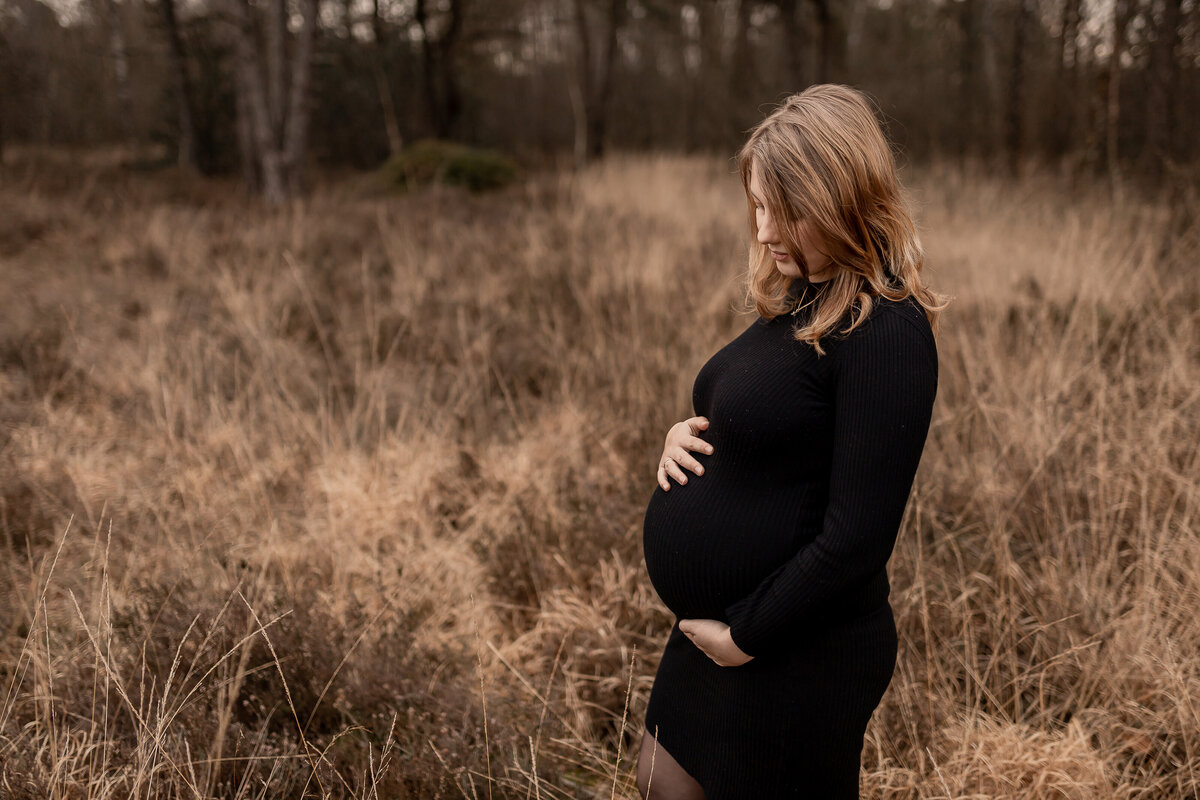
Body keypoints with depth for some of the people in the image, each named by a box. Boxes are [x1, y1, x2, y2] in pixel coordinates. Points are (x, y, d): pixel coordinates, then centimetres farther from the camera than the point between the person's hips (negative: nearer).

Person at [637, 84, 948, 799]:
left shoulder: (887, 332, -22)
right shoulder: (802, 302, 6)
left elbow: (856, 539, -25)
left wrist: (746, 636, -17)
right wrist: (689, 434, -1)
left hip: (797, 656, -9)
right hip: (710, 630, 9)